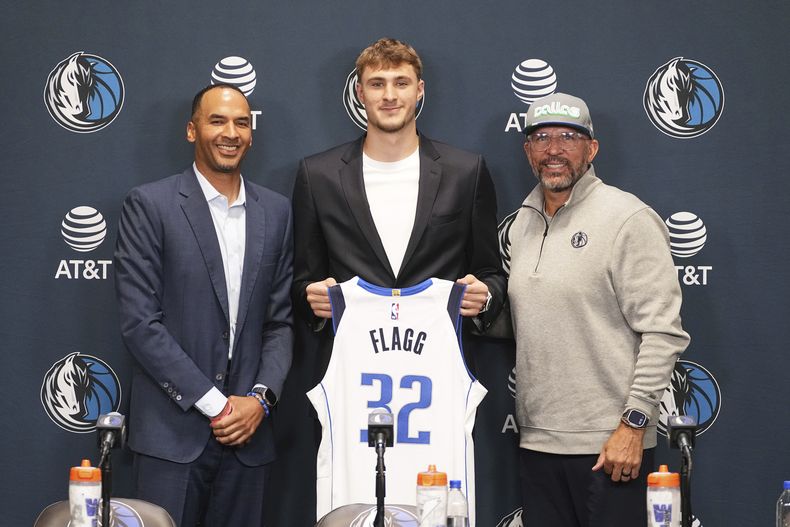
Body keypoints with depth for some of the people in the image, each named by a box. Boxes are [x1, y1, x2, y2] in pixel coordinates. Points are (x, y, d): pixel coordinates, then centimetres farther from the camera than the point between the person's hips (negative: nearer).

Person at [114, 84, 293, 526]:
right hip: (172, 430, -3)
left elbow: (282, 319, 11)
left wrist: (261, 398, -4)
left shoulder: (276, 211, 10)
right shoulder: (150, 205, -3)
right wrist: (213, 403, -11)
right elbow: (139, 322, -9)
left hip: (249, 427, 4)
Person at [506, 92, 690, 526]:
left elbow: (662, 331, -13)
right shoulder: (523, 223, 14)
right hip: (536, 440, 7)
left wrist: (634, 424, -16)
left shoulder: (628, 218, -8)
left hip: (609, 444, -6)